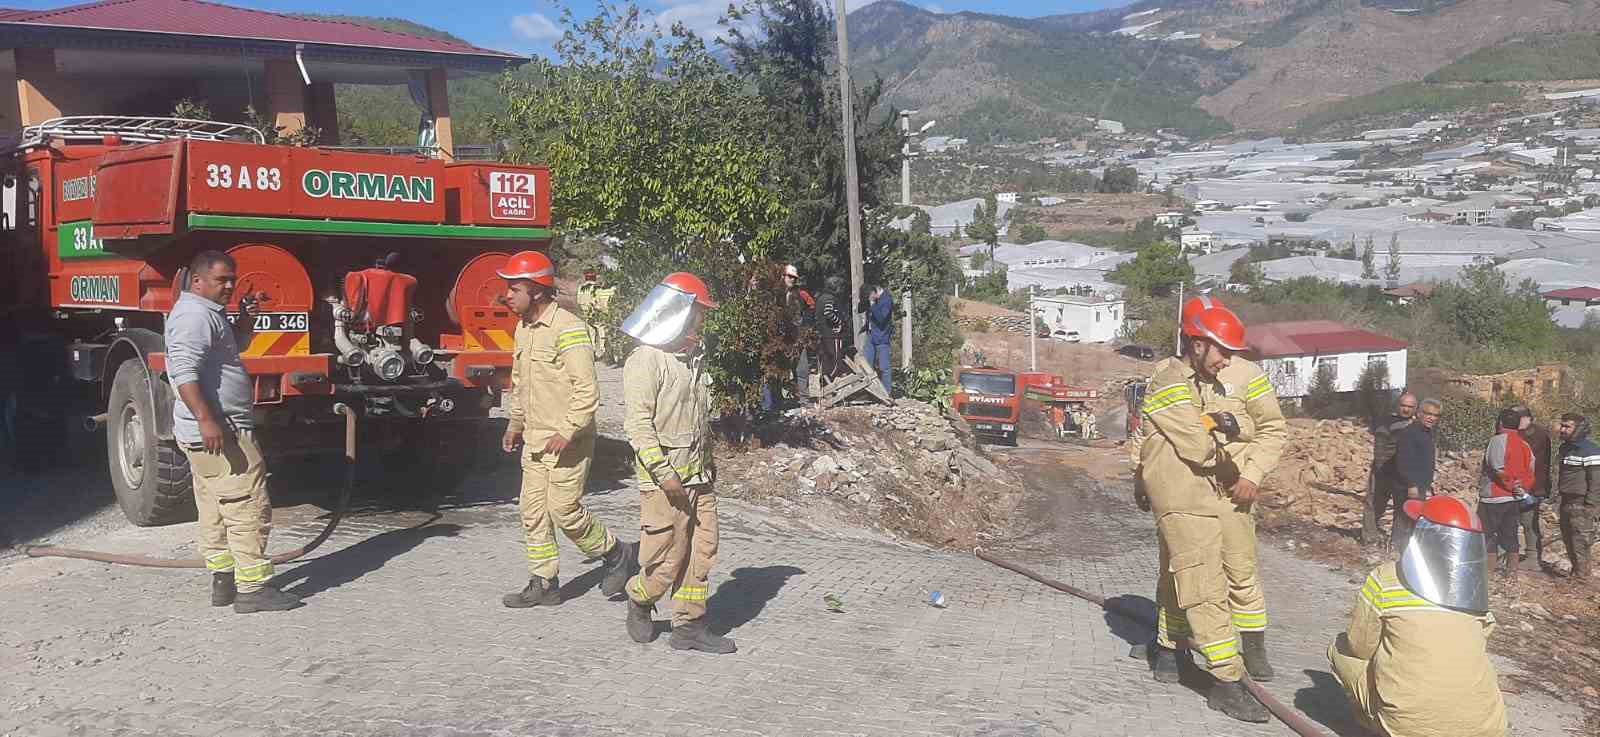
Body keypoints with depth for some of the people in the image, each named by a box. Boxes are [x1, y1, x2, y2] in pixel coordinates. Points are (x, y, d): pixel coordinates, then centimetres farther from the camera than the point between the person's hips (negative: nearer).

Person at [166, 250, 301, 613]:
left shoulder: (208, 313, 18)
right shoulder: (195, 315, -14)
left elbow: (231, 347, 34)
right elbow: (184, 370, -25)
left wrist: (245, 319, 13)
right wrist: (206, 419, -32)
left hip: (207, 433, 11)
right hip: (216, 432, -11)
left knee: (216, 511, 15)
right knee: (249, 507, -11)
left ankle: (223, 581, 22)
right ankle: (253, 588, -10)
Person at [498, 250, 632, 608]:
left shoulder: (568, 329, -18)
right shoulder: (524, 328, 11)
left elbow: (587, 389, -21)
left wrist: (567, 432, -24)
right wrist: (514, 425, 24)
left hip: (567, 442, -9)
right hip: (534, 441, 9)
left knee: (564, 510, -4)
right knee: (533, 512, 8)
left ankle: (613, 553, 18)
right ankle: (544, 584, 17)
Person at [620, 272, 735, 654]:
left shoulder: (693, 358, 15)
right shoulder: (647, 360, -13)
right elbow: (639, 424, -19)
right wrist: (663, 473, -22)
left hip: (699, 478, 8)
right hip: (665, 482, -8)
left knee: (701, 552, 8)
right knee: (667, 560, -2)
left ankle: (690, 625, 17)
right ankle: (639, 603, 26)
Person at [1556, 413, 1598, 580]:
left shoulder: (1590, 450, -14)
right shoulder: (1565, 447, 13)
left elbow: (1596, 480, -16)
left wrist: (1590, 505, -18)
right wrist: (1559, 489, 19)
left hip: (1581, 504, -9)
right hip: (1566, 501, 9)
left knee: (1580, 541, -5)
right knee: (1567, 538, 15)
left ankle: (1581, 575, 2)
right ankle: (1575, 571, 27)